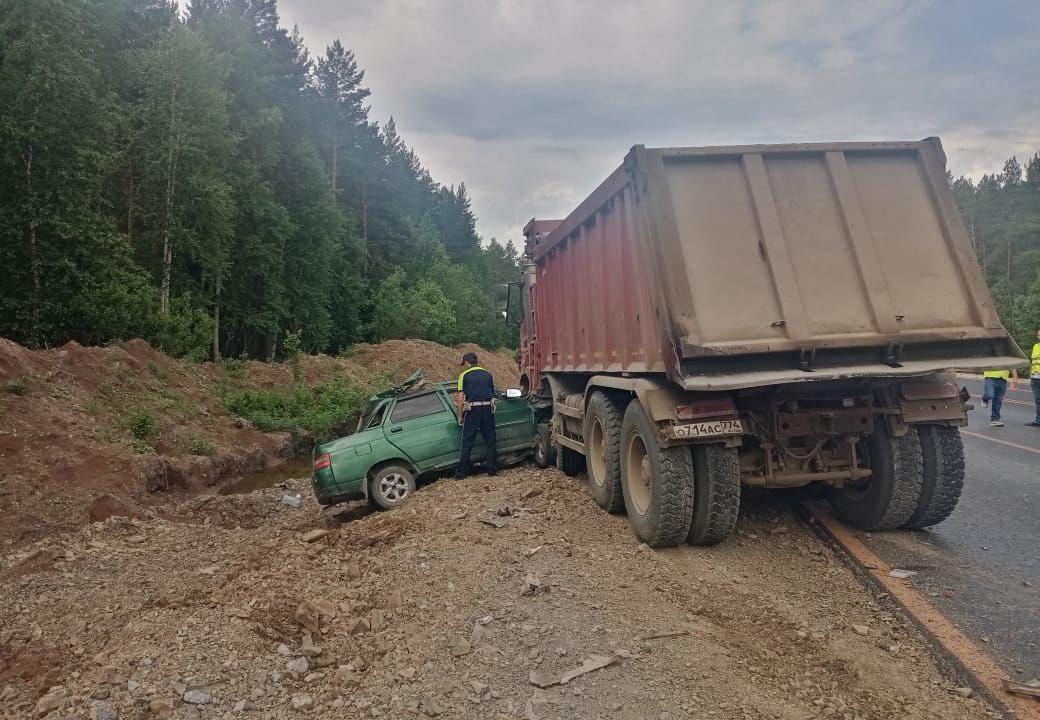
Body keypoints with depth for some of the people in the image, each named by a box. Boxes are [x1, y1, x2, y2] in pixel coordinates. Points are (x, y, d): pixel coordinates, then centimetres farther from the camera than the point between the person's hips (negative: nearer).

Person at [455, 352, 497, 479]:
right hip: (488, 408, 3)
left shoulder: (464, 375, 0)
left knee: (467, 442, 2)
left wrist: (460, 416, 0)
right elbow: (492, 394, 14)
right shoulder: (488, 374, 13)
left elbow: (461, 398, -6)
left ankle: (461, 473, 4)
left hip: (472, 410, -3)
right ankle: (492, 469, 12)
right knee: (490, 440, 11)